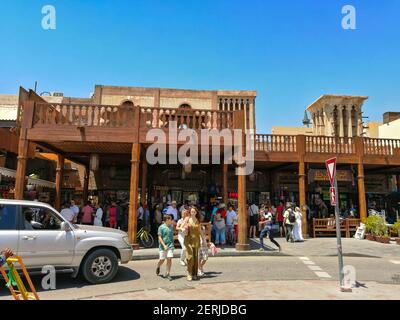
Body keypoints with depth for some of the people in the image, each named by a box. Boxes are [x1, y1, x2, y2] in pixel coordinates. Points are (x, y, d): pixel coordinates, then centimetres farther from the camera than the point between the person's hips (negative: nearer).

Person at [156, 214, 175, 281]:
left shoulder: (171, 226, 6)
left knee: (169, 259, -5)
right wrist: (164, 245, -17)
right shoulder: (161, 227, -8)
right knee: (162, 259, 6)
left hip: (170, 245, 3)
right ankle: (158, 267, 38)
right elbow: (159, 237, -10)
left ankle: (168, 274, 5)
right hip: (163, 246, -3)